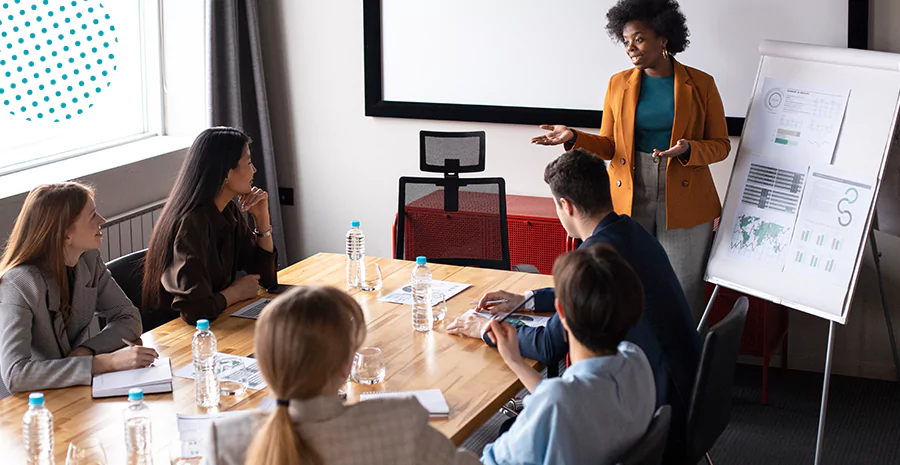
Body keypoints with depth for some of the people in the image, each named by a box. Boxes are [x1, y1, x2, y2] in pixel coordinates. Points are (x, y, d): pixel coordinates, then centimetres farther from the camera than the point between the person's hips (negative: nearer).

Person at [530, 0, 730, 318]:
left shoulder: (701, 85, 1)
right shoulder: (619, 84, 8)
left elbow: (720, 145, 3)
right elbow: (609, 146, 10)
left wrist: (688, 150, -17)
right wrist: (574, 138, -8)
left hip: (683, 202, -2)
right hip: (629, 201, 2)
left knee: (684, 292, 1)